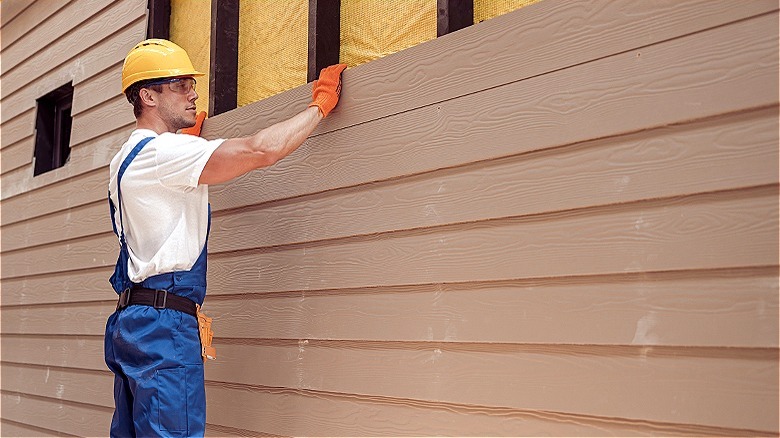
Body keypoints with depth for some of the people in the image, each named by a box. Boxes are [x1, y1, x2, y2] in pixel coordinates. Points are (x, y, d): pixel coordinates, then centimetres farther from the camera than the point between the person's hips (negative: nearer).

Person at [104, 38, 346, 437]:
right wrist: (320, 104, -7)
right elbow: (262, 149, -20)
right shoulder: (160, 151, -12)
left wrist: (188, 138, 49)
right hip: (163, 322, -11)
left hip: (133, 318, 11)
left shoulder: (127, 158, 20)